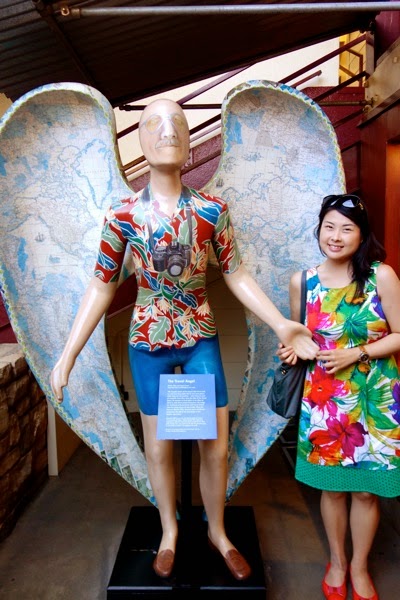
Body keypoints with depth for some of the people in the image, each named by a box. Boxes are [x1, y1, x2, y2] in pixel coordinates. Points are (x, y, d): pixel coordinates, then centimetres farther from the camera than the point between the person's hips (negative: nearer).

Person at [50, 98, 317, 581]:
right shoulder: (122, 214, -6)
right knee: (158, 446, 13)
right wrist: (67, 355, -5)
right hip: (148, 343, 0)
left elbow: (237, 276, 2)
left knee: (216, 446, 8)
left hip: (200, 339, 1)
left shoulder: (213, 210, -4)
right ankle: (169, 533, 40)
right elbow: (101, 287, -2)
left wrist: (282, 324, -5)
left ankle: (218, 532, 36)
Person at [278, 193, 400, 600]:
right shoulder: (302, 281, -3)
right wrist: (291, 350, -11)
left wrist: (357, 354, -18)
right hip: (324, 399, 2)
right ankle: (337, 562, 41)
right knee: (332, 486, 15)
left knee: (366, 488, 12)